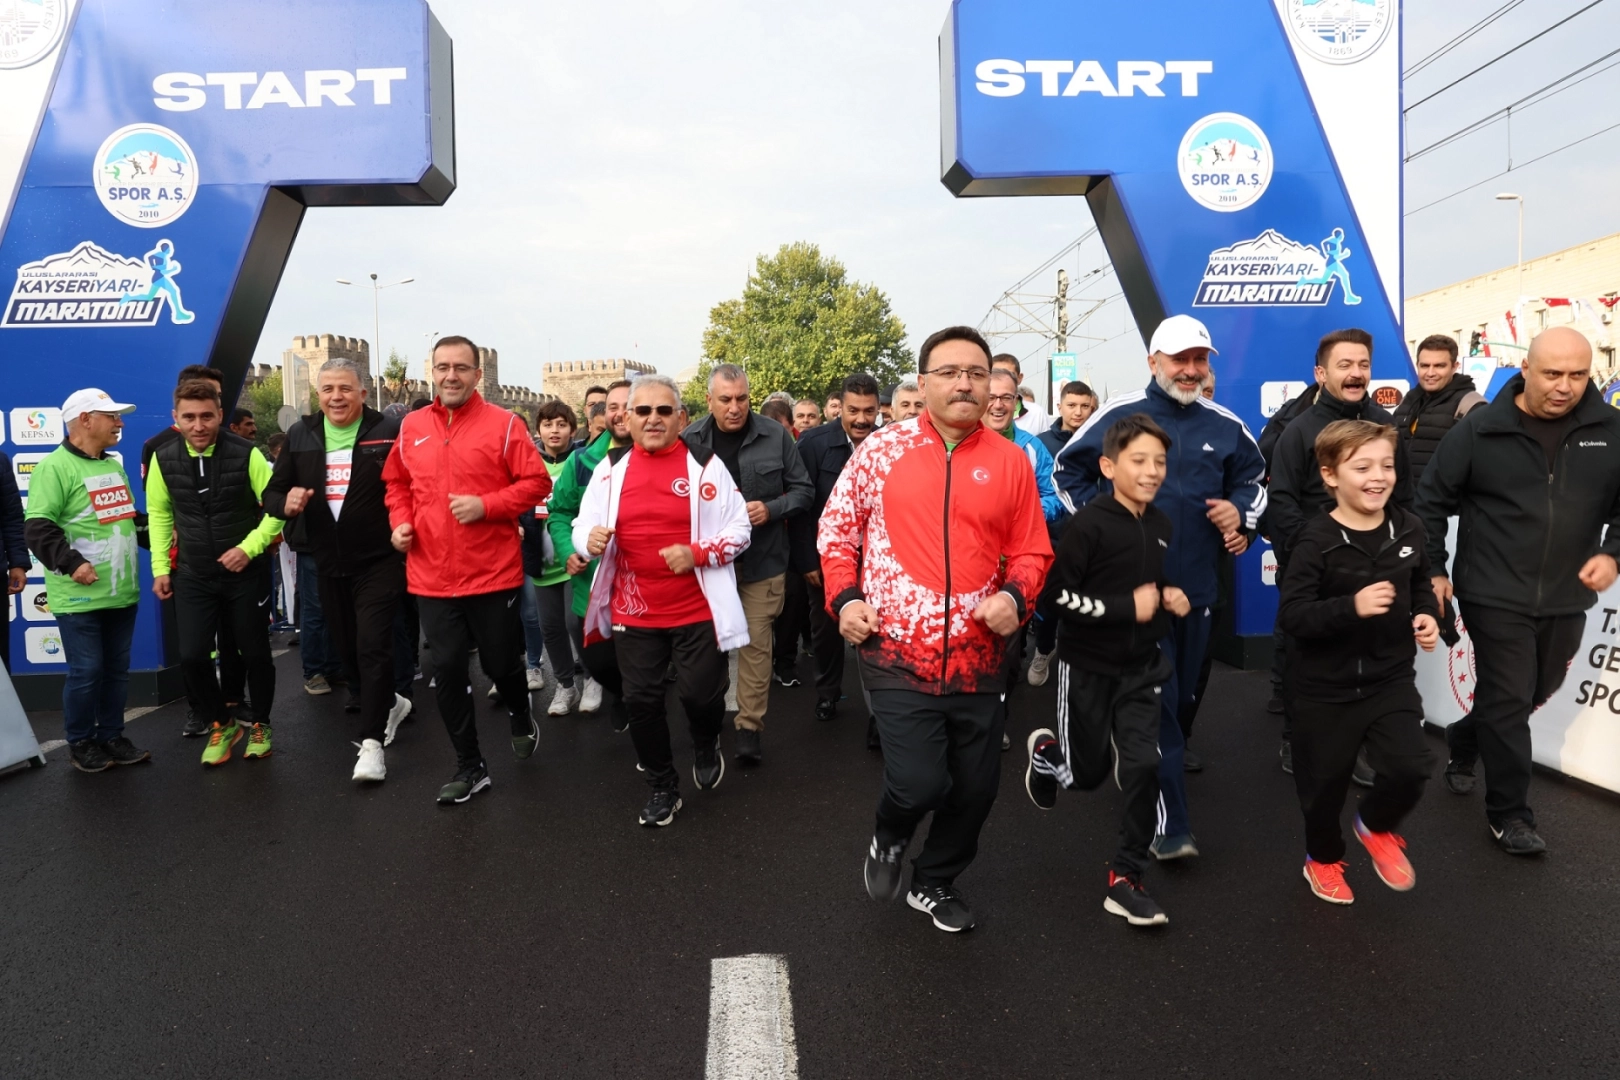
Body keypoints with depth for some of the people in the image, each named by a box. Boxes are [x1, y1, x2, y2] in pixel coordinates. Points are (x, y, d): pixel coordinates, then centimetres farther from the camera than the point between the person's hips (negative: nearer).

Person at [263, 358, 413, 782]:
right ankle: (391, 703, 41)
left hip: (379, 560, -6)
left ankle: (371, 742, -2)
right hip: (329, 563, 6)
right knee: (347, 648, 17)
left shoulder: (389, 431, -9)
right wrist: (286, 503, -13)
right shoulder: (301, 436, 6)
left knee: (373, 646, -10)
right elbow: (272, 493, 9)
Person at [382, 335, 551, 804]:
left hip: (493, 574, -3)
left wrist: (486, 505, -19)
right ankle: (470, 767, 21)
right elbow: (396, 482, 19)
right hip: (431, 576, 4)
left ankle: (522, 719, 44)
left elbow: (536, 482, -8)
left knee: (501, 664, 8)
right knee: (447, 670, 6)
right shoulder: (412, 427, 7)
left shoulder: (503, 424, -6)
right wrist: (400, 521, 1)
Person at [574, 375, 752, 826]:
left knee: (701, 694, 0)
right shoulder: (611, 467, 4)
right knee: (641, 700, 7)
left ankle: (706, 745, 37)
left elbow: (739, 529, -2)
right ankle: (662, 787, 28)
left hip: (697, 611, -2)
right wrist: (590, 539, -18)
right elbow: (583, 526, 6)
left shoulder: (706, 464, -4)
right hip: (634, 612, 3)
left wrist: (699, 553, -18)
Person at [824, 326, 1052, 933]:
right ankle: (888, 840, 26)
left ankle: (935, 883, 40)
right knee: (920, 783, -12)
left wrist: (1015, 596, -9)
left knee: (976, 789, 13)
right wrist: (845, 597, -7)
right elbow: (836, 528, 6)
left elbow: (1031, 551, 10)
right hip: (899, 655, -3)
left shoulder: (1010, 462, 4)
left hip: (978, 659, 3)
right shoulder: (881, 450, -1)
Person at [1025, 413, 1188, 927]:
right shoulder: (1089, 523, -19)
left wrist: (1172, 597, -1)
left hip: (1141, 667, 5)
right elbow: (1056, 596, -21)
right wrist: (1127, 607, -22)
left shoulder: (1163, 526, 2)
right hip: (1087, 666, -5)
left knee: (1143, 767, -4)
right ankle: (1046, 751, 44)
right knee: (1087, 774, 8)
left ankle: (1125, 881, 10)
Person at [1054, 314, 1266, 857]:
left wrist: (1242, 512, 2)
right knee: (1156, 698, -7)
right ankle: (1170, 823, -2)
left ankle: (1160, 765, 41)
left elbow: (1252, 478, 22)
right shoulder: (1117, 416, -5)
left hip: (1197, 582, 4)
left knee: (1185, 691, 16)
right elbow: (1069, 471, 8)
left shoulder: (1225, 426, 5)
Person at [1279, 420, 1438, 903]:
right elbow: (1291, 615, -23)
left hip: (1390, 676, 4)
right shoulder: (1318, 540, -18)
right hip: (1325, 686, -3)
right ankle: (1323, 859, 38)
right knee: (1325, 781, 10)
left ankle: (1376, 826, 23)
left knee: (1410, 769, -11)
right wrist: (1351, 607, -34)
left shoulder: (1408, 529, -2)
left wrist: (1428, 615, -3)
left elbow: (1420, 586, 16)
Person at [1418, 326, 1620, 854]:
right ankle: (1510, 814, 12)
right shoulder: (1480, 429, -8)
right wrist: (1433, 570, -3)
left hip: (1566, 600, 4)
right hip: (1495, 596, -4)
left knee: (1535, 694, 18)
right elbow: (1432, 500, -2)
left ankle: (1461, 743, 44)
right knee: (1509, 700, -1)